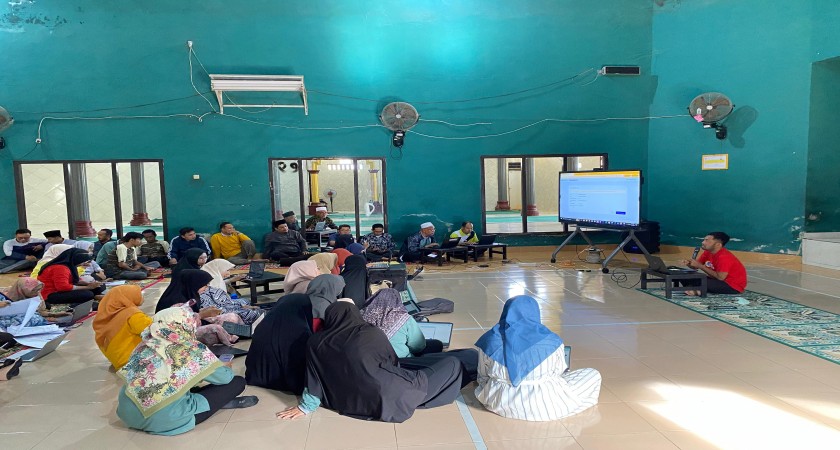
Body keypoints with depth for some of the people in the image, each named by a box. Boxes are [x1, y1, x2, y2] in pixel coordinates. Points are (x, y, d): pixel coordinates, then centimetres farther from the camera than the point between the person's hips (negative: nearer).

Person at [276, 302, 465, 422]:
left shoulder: (315, 342, 1)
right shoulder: (372, 333, -2)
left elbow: (314, 379, 7)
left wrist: (306, 407, 21)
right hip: (389, 398, -5)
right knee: (452, 363, 7)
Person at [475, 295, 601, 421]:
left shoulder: (490, 339, -6)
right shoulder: (550, 341, -12)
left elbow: (482, 378, 3)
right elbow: (559, 372, 5)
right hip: (543, 406, -3)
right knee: (593, 375, 14)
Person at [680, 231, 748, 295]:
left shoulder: (724, 257, -26)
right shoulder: (707, 252, -1)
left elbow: (720, 277, -30)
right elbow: (696, 266, 7)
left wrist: (700, 266, -26)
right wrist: (689, 263, -18)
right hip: (719, 280, 9)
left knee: (700, 282, -33)